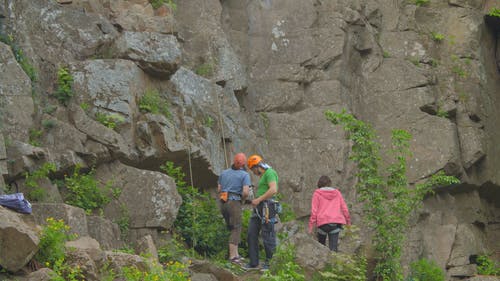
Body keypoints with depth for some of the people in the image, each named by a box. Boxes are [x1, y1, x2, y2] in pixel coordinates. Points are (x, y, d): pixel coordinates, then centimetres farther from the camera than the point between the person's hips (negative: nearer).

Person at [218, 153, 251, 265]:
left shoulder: (224, 173, 13)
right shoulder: (244, 175, -5)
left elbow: (219, 189, 14)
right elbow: (245, 192, -15)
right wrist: (242, 199, 5)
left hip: (223, 202, 6)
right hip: (234, 203, -6)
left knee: (233, 229, 16)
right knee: (236, 230, 1)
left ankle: (236, 254, 16)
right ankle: (232, 256, -3)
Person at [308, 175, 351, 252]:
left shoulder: (317, 194, 5)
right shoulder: (337, 193, 13)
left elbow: (314, 210, -1)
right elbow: (344, 208, 14)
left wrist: (311, 225, 1)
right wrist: (348, 221, 26)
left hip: (323, 223, -2)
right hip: (336, 222, 2)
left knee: (321, 243, 22)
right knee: (333, 247, -2)